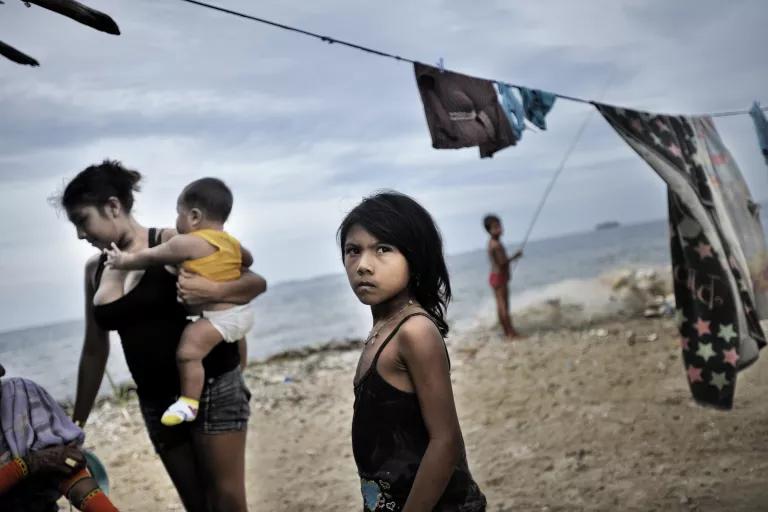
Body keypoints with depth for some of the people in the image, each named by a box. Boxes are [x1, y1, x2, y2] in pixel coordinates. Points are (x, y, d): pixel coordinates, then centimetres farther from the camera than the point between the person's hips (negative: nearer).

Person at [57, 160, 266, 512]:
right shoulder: (94, 270, 8)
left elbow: (256, 282, -7)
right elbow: (94, 352, 16)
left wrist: (213, 291, -26)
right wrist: (77, 421, 18)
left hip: (213, 384, -5)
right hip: (156, 400, 5)